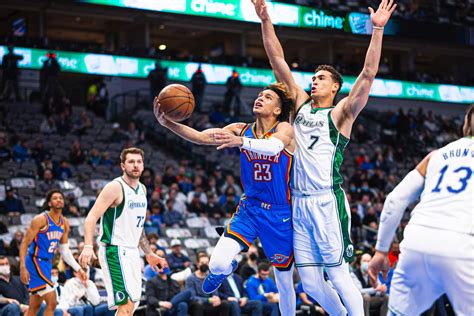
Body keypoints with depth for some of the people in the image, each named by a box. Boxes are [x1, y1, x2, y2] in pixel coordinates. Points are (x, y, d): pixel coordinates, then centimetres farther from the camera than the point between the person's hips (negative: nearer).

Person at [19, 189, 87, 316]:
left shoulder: (64, 223, 8)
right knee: (52, 302, -15)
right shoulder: (41, 219, -14)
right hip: (35, 262, -8)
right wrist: (23, 267, -23)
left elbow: (65, 251, 14)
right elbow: (24, 244, -14)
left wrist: (78, 269, 7)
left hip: (47, 263, 8)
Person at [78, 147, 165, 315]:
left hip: (132, 252, 9)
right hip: (115, 251, -9)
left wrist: (149, 253, 25)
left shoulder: (142, 189, 13)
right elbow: (92, 217, -18)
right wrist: (88, 246, -32)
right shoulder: (115, 187, -12)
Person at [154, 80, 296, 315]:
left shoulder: (285, 129, -12)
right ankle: (225, 269, 20)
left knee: (285, 281, 7)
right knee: (218, 263, -18)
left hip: (280, 214, -2)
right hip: (249, 208, 2)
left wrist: (240, 141, -54)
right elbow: (201, 137, -12)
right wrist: (168, 123, -28)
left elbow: (273, 146, -36)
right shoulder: (241, 129, -1)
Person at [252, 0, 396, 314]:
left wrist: (378, 30, -19)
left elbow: (367, 76, -13)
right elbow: (278, 61, 12)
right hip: (299, 202, 6)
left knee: (339, 276, -6)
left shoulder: (340, 113, 0)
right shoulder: (301, 104, 14)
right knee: (310, 282, 8)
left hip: (327, 201, -6)